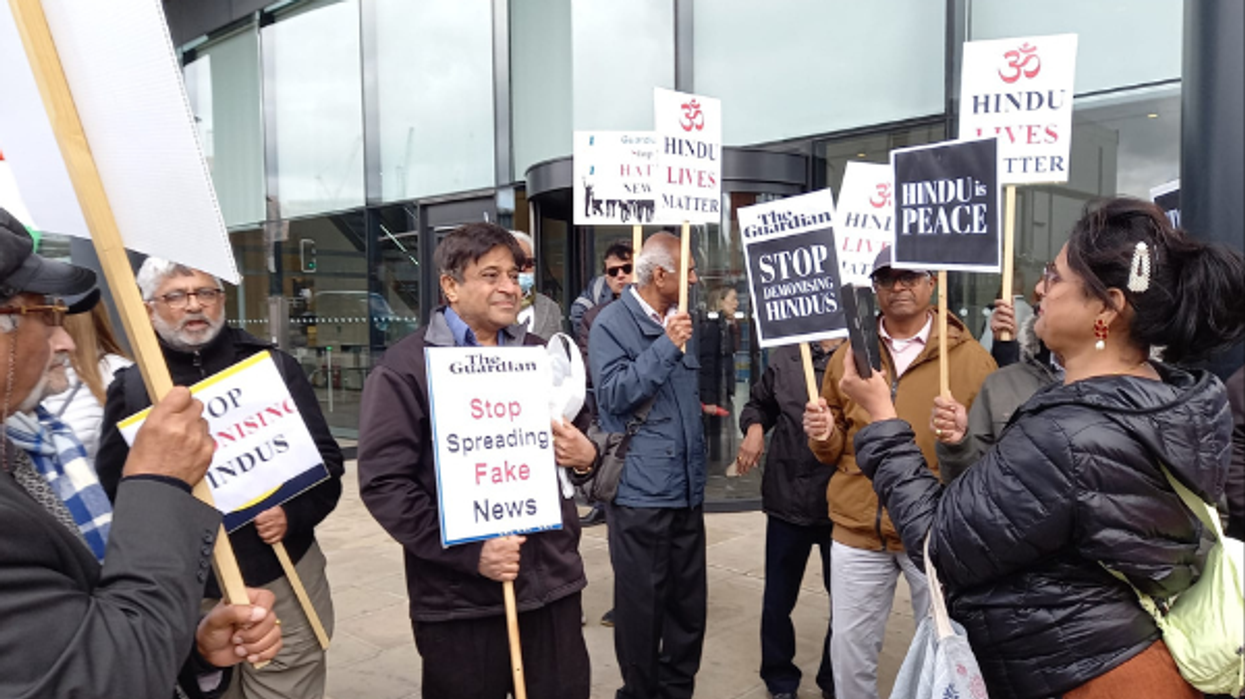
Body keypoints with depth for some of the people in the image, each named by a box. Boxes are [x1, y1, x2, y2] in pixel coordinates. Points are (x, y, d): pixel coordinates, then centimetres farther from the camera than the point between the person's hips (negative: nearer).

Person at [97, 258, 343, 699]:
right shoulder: (131, 388, 3)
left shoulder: (273, 366, 2)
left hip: (283, 580, 0)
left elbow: (326, 459, 1)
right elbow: (111, 493, 4)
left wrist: (294, 513, -15)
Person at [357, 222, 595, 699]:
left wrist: (586, 456, -3)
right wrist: (469, 553, -17)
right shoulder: (405, 368, -5)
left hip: (552, 581, 4)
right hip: (460, 597, -4)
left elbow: (578, 438, 21)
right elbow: (383, 482, -11)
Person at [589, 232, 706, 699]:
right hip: (641, 491, -6)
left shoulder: (679, 320, 13)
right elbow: (614, 395, -19)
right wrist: (666, 346, -21)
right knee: (642, 605, 4)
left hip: (687, 487, 7)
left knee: (689, 601, 13)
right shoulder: (613, 324, -8)